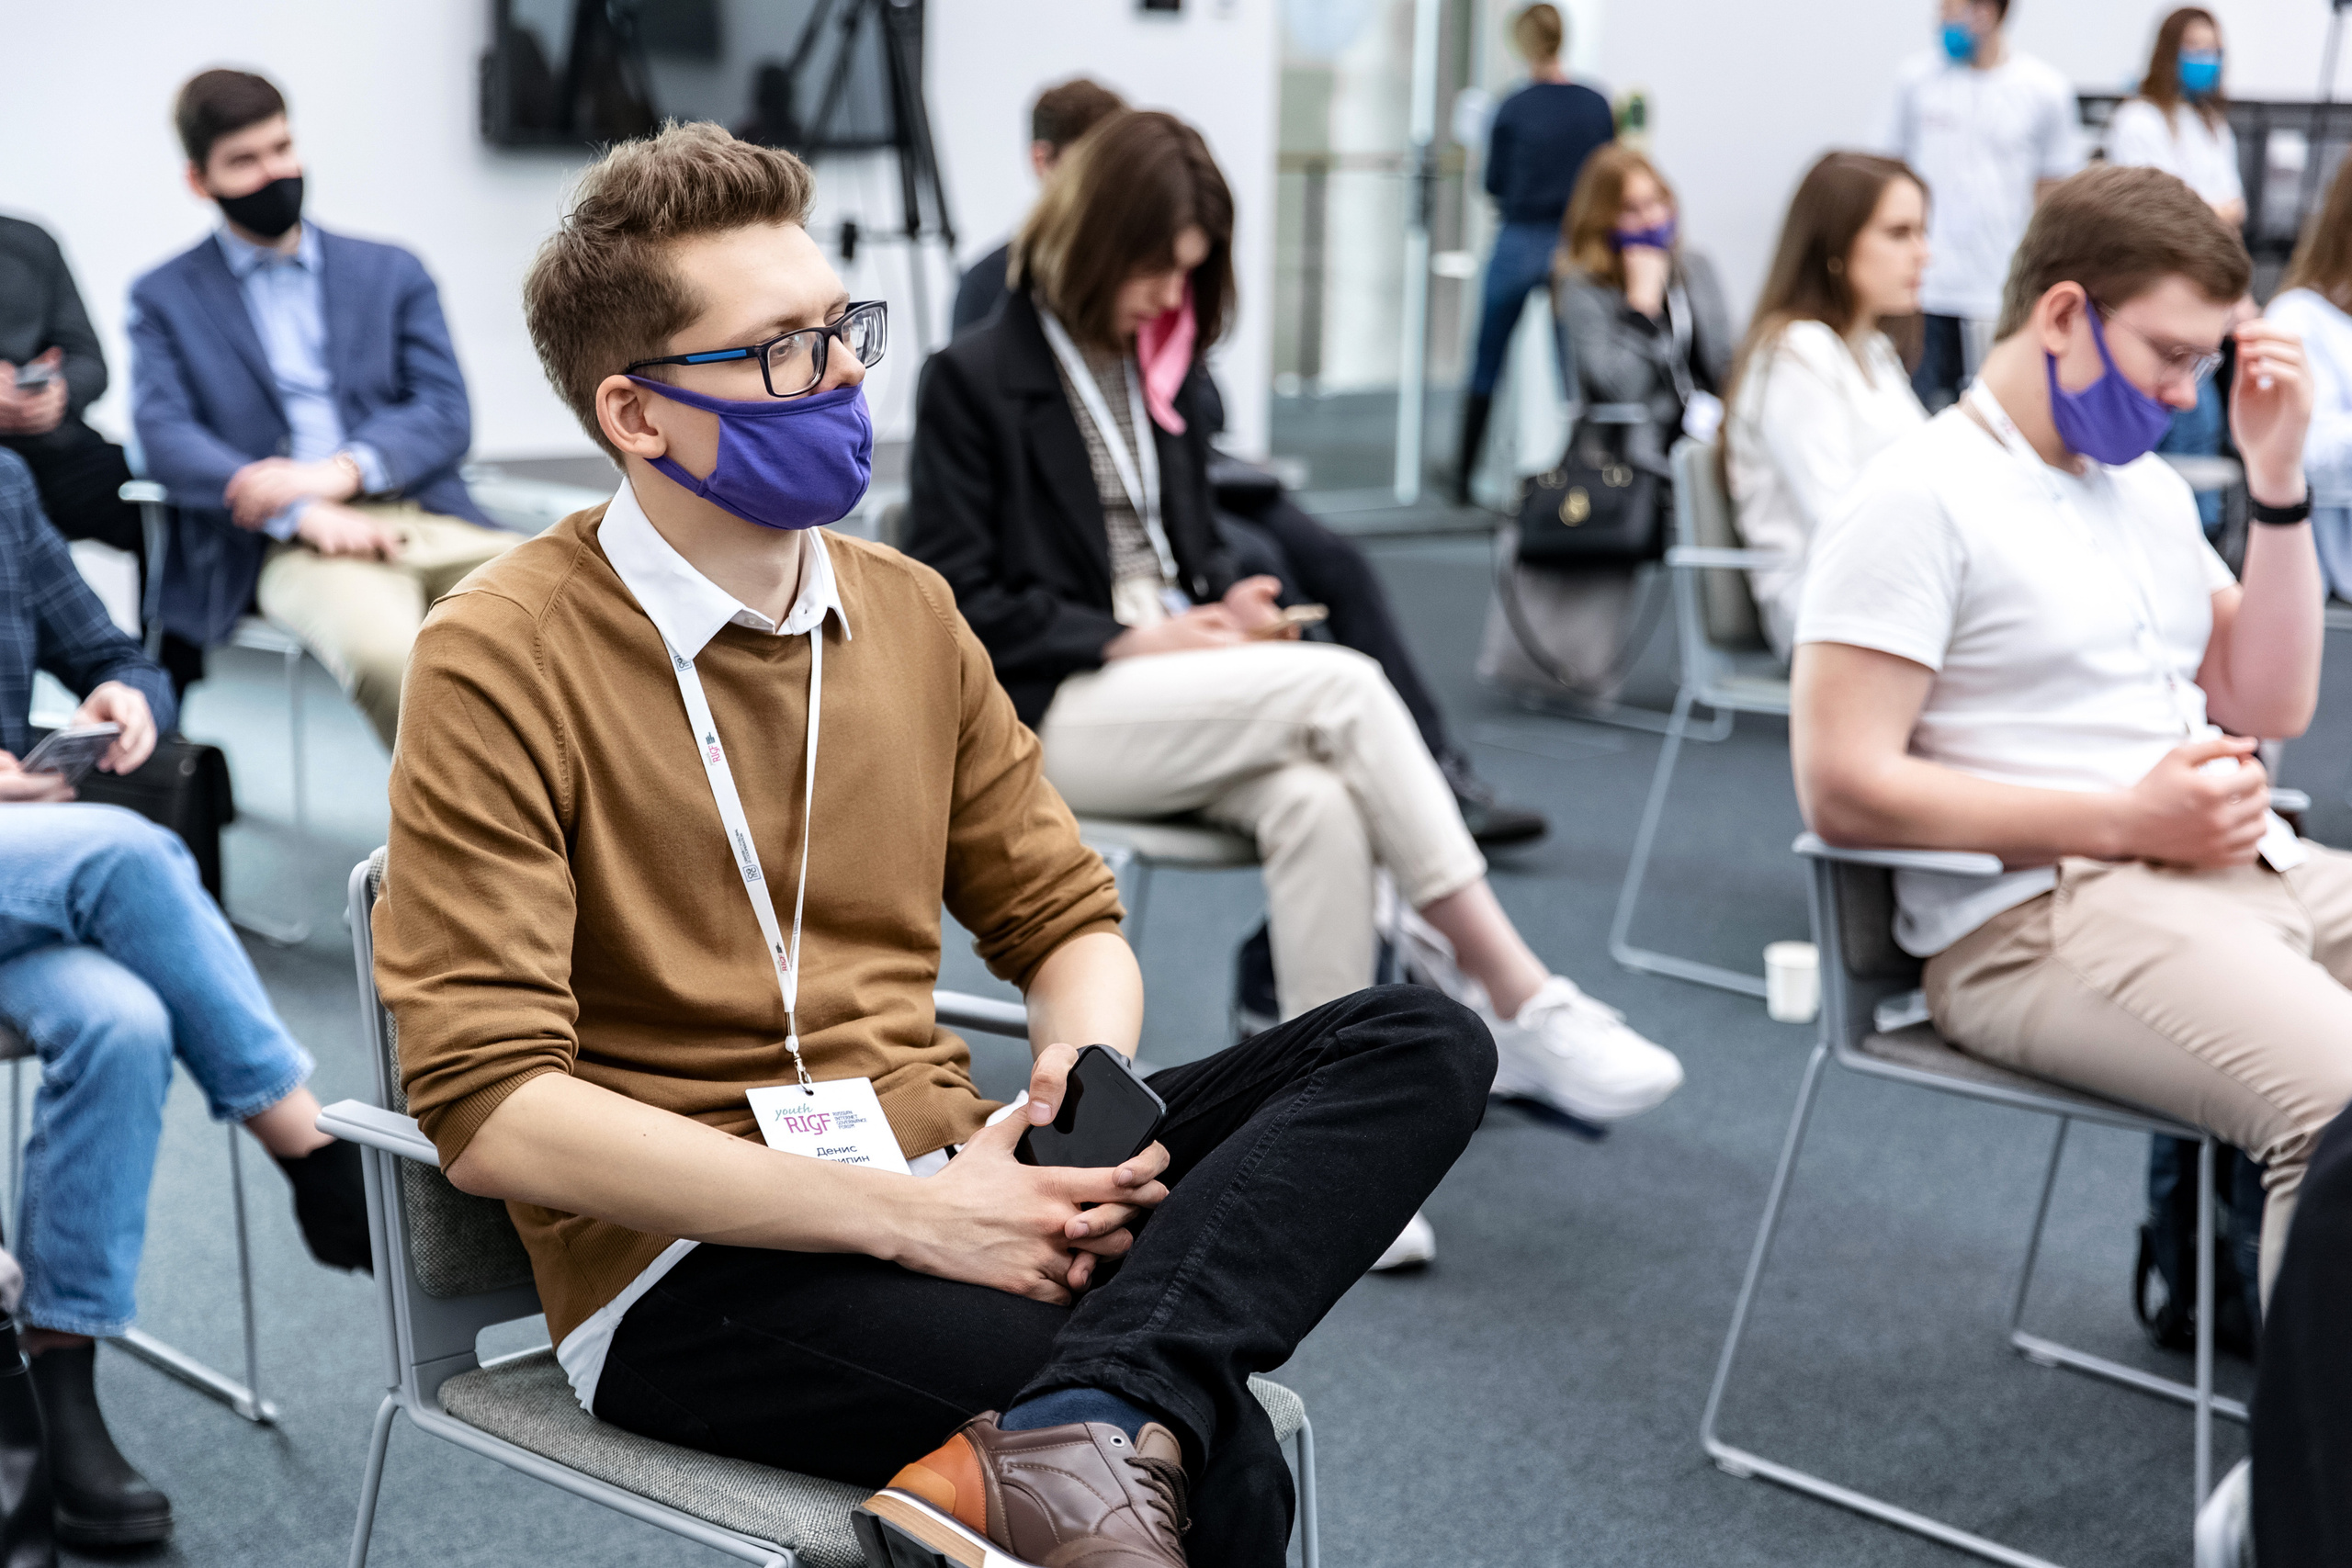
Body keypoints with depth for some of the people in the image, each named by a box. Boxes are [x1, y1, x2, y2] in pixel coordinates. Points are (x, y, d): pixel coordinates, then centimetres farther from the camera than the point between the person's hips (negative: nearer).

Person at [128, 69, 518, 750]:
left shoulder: (391, 272, 23)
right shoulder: (166, 298, 17)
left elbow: (446, 414, 10)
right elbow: (166, 438, 1)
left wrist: (340, 472, -12)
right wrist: (301, 512, -18)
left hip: (426, 515, 3)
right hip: (289, 543, -3)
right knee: (385, 654, -38)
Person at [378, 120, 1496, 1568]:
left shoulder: (910, 615, 12)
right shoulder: (503, 660, -8)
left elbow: (1068, 921, 17)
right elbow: (491, 1107, -16)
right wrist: (906, 1216, -20)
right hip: (698, 1270, -8)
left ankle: (1092, 1428, -34)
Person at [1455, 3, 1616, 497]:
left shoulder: (1514, 108, -10)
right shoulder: (1597, 105, -2)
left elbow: (1493, 184, -2)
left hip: (1520, 244, -2)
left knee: (1486, 364, 9)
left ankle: (1464, 476, 13)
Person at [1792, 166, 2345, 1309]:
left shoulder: (2147, 485, 22)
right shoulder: (1920, 497, -4)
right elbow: (1844, 789, -12)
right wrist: (2130, 821, -15)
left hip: (2259, 871, 9)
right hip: (2047, 914, -8)